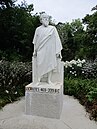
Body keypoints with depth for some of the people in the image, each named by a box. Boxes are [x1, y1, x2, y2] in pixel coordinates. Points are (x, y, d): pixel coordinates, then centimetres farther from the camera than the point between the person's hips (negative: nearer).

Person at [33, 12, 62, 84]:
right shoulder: (38, 29, 8)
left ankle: (49, 80, 12)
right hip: (41, 51, 1)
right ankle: (39, 80, 10)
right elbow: (35, 41, 14)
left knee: (50, 64, 0)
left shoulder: (52, 29, 3)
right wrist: (35, 51, 14)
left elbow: (57, 40, 0)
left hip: (50, 50, 0)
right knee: (40, 65, -1)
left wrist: (58, 51, -5)